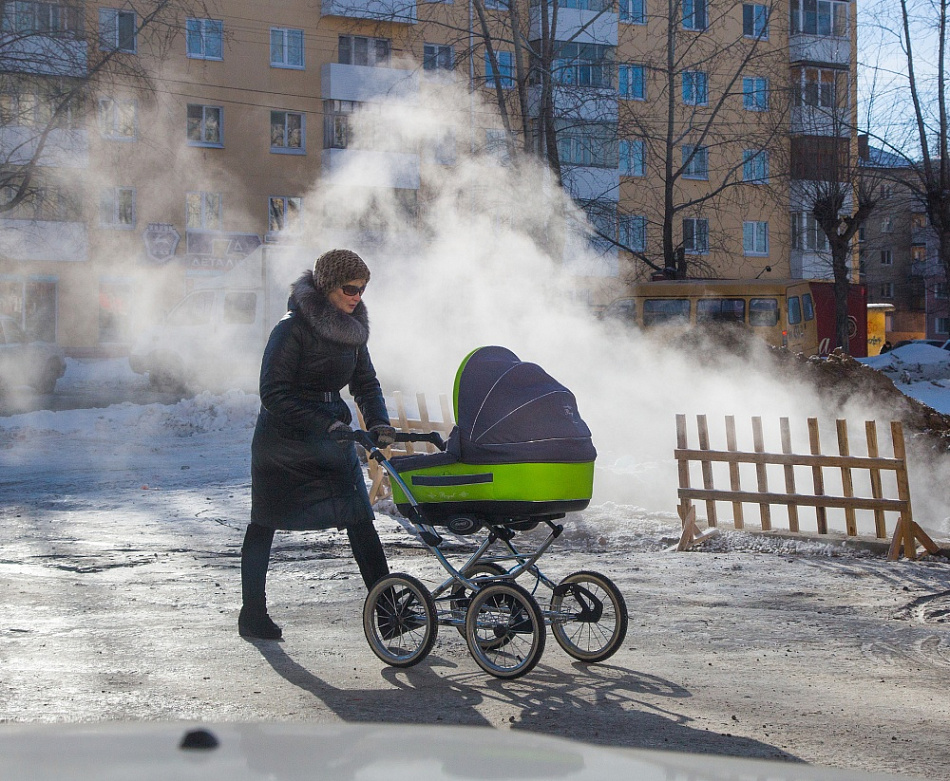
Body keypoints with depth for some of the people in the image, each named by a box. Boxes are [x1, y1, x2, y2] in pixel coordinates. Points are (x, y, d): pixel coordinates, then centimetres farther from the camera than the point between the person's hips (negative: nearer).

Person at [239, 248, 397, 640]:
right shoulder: (293, 327, -17)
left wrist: (378, 422, -8)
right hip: (282, 440, -6)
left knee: (359, 520, -2)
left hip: (332, 435, 6)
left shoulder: (351, 328, 5)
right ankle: (252, 613, 14)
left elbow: (365, 382, 11)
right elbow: (273, 392, -20)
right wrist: (324, 425, -26)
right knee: (264, 524, 5)